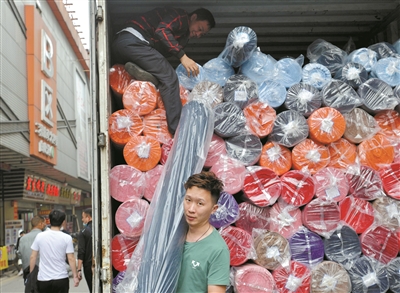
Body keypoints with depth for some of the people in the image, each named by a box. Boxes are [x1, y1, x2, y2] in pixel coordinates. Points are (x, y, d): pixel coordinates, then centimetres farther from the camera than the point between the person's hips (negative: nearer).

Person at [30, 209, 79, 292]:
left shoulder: (39, 236, -2)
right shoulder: (67, 238, -8)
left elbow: (33, 257, 2)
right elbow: (71, 259, -8)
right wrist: (75, 276, 0)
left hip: (43, 279, 2)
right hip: (61, 279, -2)